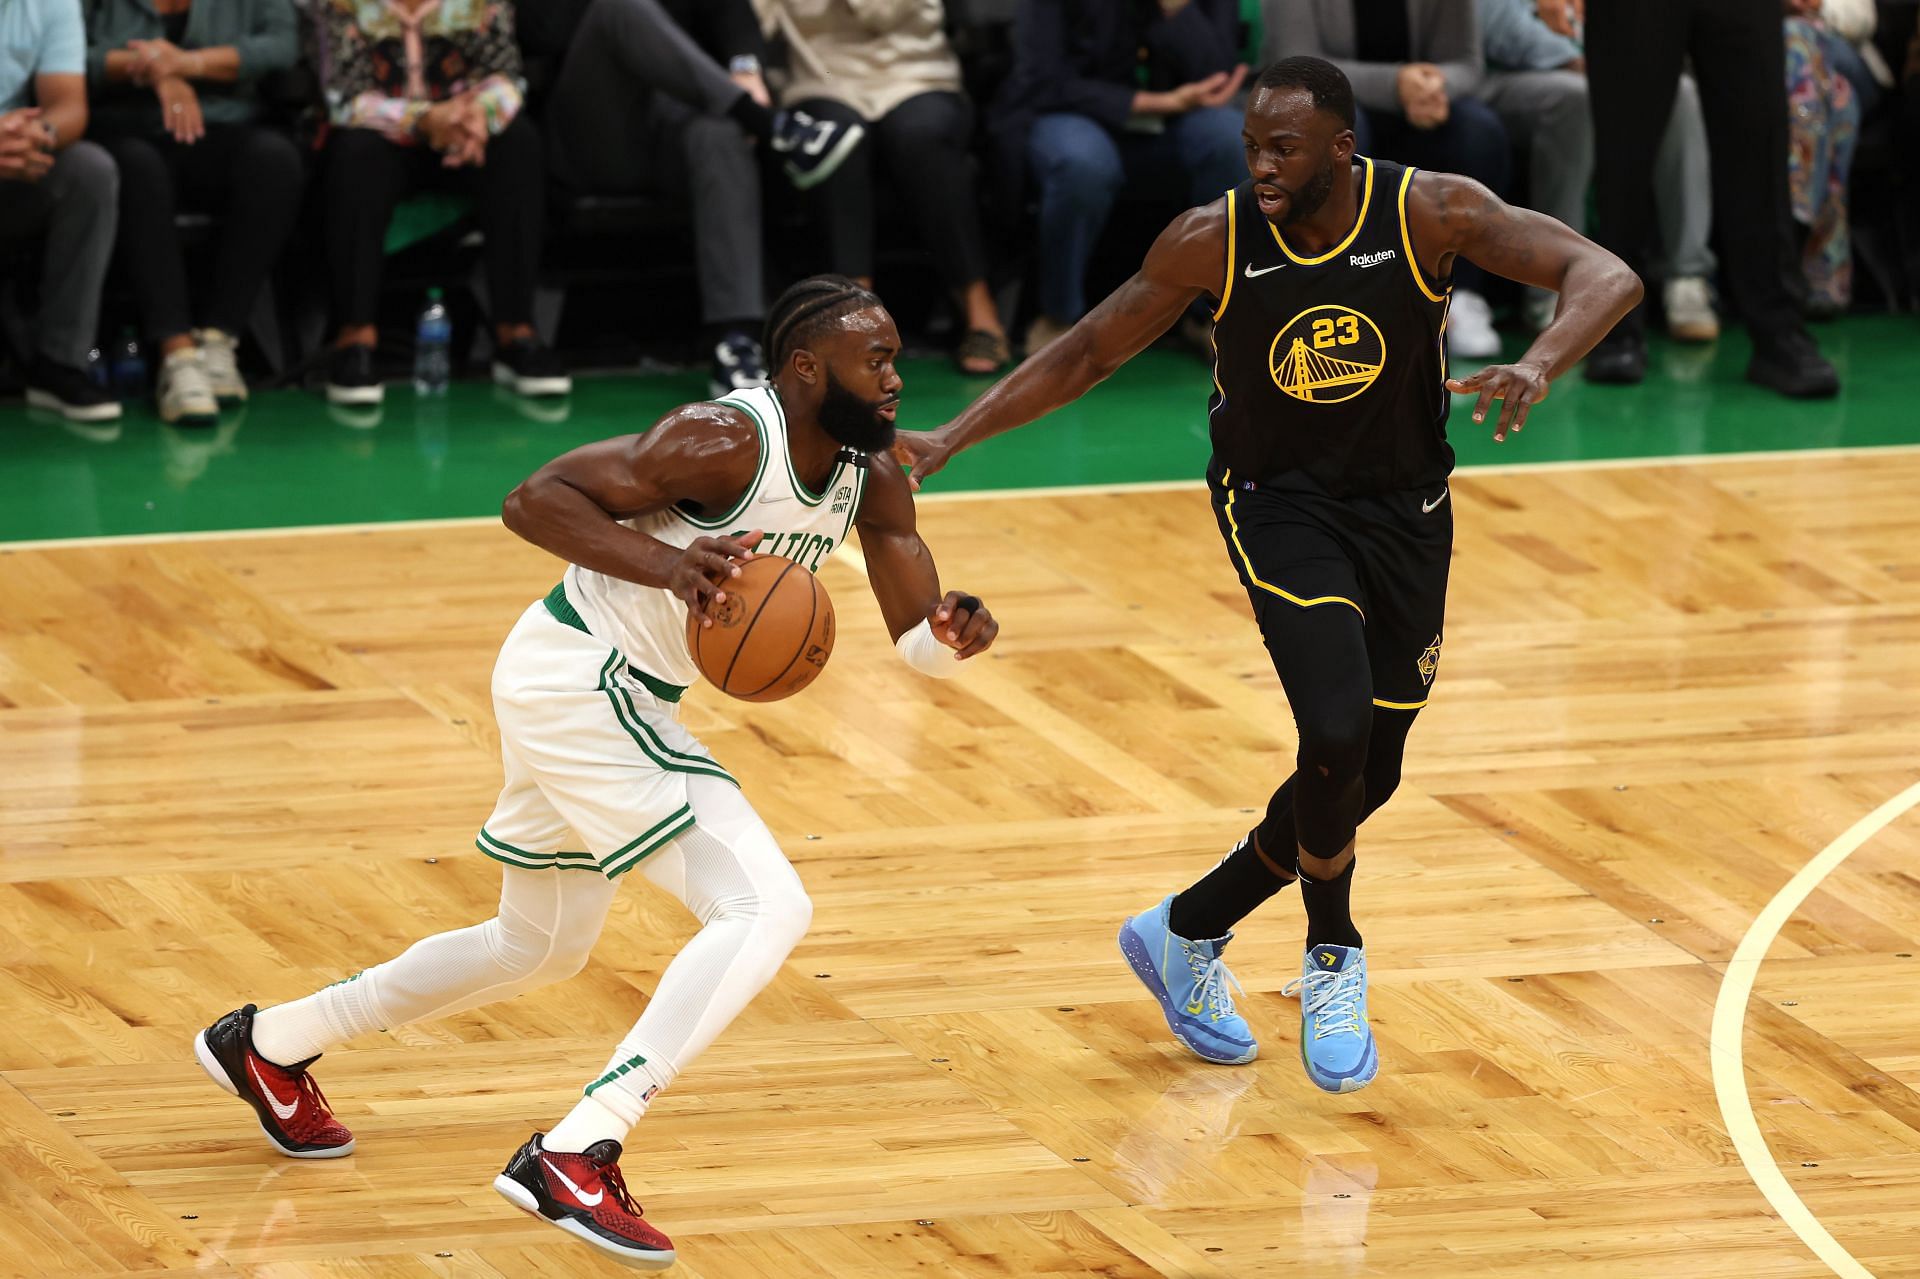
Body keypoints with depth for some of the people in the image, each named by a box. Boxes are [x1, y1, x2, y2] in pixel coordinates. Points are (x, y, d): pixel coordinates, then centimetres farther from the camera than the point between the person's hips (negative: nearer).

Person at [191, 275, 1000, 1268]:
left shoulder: (872, 475, 2)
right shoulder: (725, 442, -22)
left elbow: (918, 642, 1)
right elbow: (535, 498, -21)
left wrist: (954, 633, -23)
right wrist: (666, 563, -34)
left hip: (614, 699, 10)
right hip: (579, 678, -10)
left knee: (540, 950, 27)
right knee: (766, 910, -19)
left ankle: (269, 1045, 42)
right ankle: (575, 1156, -24)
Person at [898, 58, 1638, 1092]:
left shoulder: (1429, 212, -19)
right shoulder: (1214, 241, -16)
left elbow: (1606, 277, -24)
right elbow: (1086, 355, -3)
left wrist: (1539, 365, -45)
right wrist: (948, 441, -10)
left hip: (1405, 514, 3)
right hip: (1278, 504, -3)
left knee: (1365, 779, 10)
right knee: (1337, 732, -24)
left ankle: (1186, 934, 32)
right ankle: (1333, 960, 1)